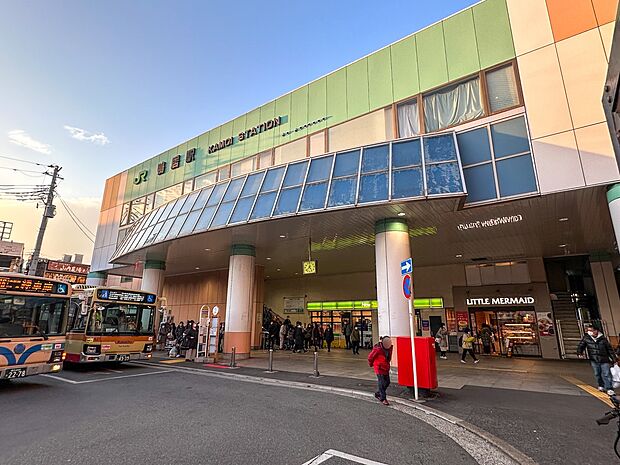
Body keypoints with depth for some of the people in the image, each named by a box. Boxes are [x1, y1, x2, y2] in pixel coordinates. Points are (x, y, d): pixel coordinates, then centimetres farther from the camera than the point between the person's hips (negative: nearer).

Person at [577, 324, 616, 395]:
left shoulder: (603, 338, 1)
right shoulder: (586, 338, -1)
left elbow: (609, 349, 9)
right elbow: (581, 346, 5)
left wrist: (614, 359, 9)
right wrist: (580, 353, -12)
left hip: (604, 360, -1)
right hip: (594, 360, 1)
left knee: (606, 374, -4)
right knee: (597, 374, 10)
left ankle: (610, 389, 1)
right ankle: (601, 386, 28)